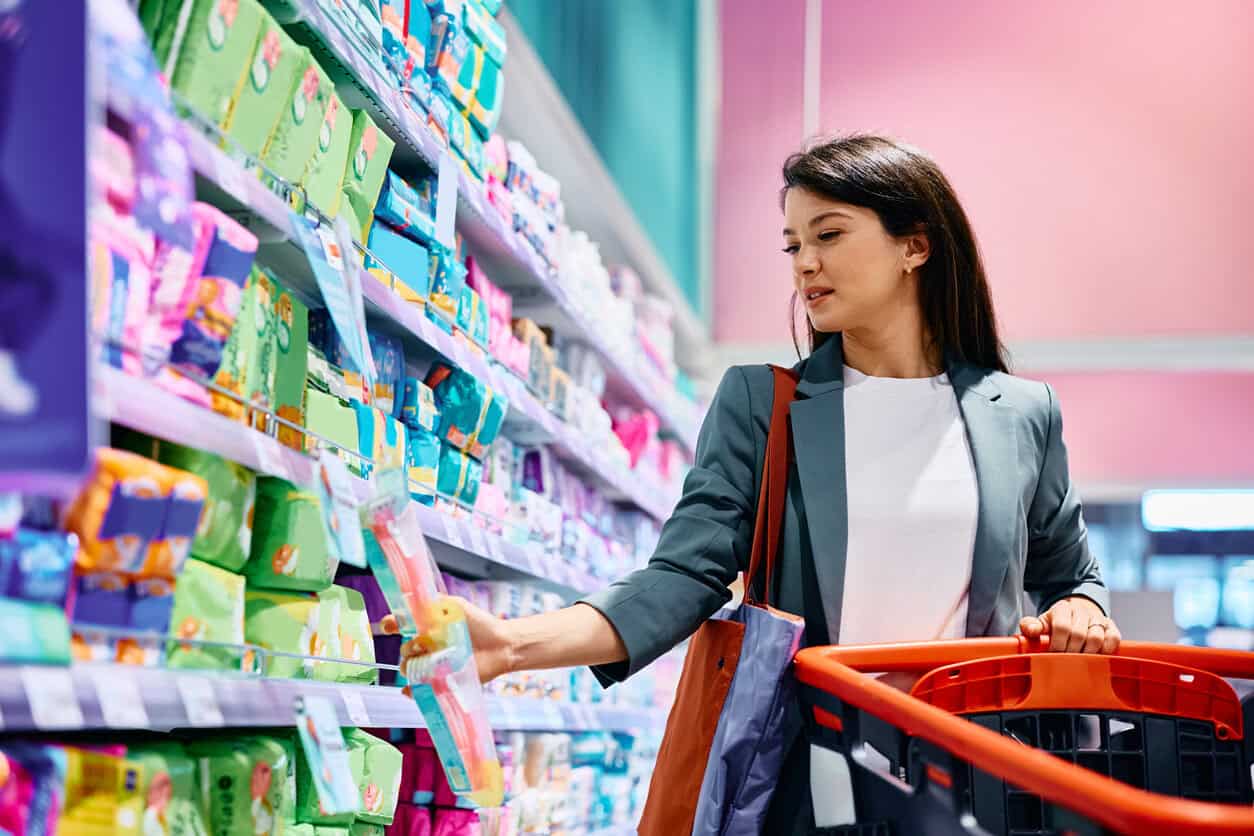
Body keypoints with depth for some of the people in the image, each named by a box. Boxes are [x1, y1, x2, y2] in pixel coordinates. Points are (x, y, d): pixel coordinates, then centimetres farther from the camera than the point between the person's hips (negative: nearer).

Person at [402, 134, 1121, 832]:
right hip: (803, 776, -1)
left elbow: (1070, 576, 19)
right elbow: (688, 574, -6)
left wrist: (1080, 613, -5)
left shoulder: (1022, 414, 7)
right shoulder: (759, 403, 3)